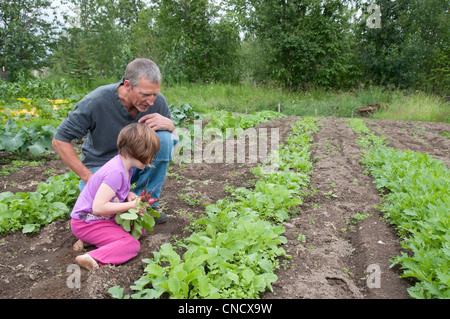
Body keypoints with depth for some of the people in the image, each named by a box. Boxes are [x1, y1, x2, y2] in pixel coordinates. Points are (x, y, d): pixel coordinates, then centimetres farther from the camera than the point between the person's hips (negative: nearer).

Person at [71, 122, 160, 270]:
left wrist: (128, 195, -1)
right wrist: (131, 205, -21)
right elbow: (98, 207, -30)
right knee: (132, 244, -20)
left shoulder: (125, 166, 2)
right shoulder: (116, 172, -28)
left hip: (103, 218, 10)